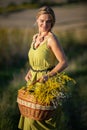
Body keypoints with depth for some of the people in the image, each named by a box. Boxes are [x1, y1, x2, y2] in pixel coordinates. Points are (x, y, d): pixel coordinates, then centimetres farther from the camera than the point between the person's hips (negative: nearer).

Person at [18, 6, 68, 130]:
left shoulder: (52, 39, -16)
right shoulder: (35, 37, 7)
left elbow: (64, 62, -17)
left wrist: (48, 75, -26)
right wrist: (29, 72, 3)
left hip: (47, 82, -8)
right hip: (33, 80, 8)